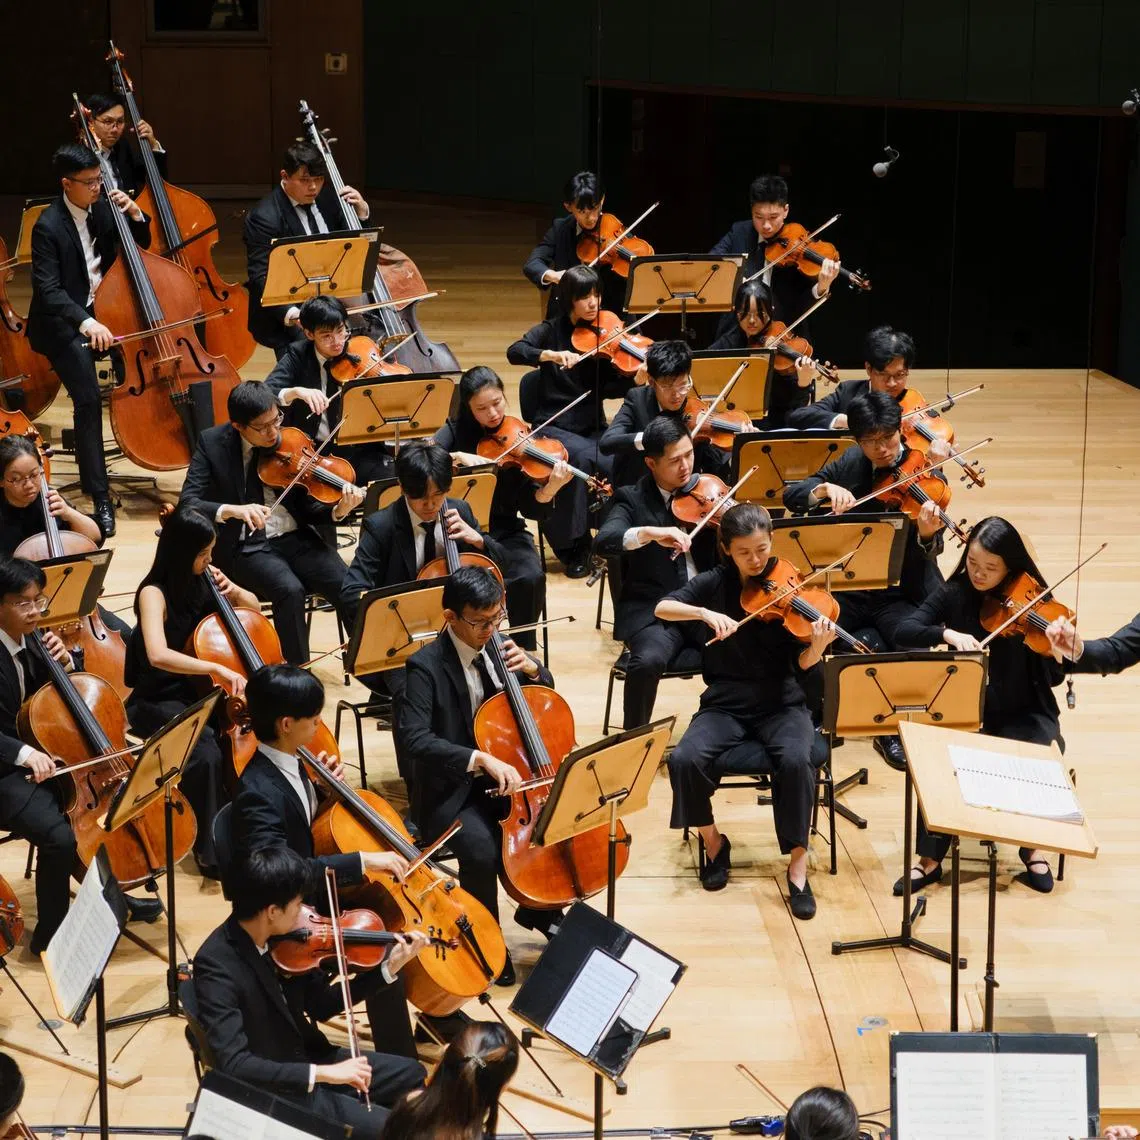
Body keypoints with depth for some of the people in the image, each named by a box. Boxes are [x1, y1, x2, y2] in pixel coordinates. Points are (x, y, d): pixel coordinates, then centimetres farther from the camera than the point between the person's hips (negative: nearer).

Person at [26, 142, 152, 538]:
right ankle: (100, 497, -18)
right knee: (88, 397, -22)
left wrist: (135, 214, -6)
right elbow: (48, 290, -24)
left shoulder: (101, 209, 2)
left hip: (103, 311, 7)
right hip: (64, 324, -7)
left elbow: (141, 244, 16)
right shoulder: (49, 227, -16)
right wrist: (85, 322, -39)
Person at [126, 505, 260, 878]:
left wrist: (234, 591, -5)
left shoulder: (202, 580, 3)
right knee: (206, 748, -36)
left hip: (199, 693, 6)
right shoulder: (154, 593, -17)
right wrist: (217, 668, -41)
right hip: (158, 702, -6)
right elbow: (158, 655, -34)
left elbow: (254, 609, 17)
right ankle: (210, 847, -23)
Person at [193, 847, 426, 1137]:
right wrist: (322, 1073, -36)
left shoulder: (281, 938, -5)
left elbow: (320, 1006, 9)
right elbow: (234, 1065, -34)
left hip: (308, 1059, 8)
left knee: (411, 1073, 18)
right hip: (273, 1091, -8)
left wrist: (389, 967, 1)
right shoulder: (216, 965, -28)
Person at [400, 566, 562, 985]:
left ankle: (540, 910, 13)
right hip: (450, 791, -6)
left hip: (503, 777, 6)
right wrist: (481, 758, -40)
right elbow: (416, 738, -29)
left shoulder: (497, 645, 2)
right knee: (481, 849, -33)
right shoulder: (427, 666, -16)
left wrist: (532, 669, -8)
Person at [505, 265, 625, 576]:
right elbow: (514, 352, -16)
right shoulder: (552, 330, 1)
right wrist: (553, 354, -32)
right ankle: (574, 548, -20)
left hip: (593, 427, 2)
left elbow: (617, 387, -4)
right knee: (582, 458, -34)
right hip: (555, 427, -2)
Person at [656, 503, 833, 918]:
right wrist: (705, 613, -29)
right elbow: (662, 608, -13)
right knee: (685, 759, -28)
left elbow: (803, 663, -9)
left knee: (796, 760, -34)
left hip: (781, 704, -1)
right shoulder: (715, 583, 1)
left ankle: (797, 862, -17)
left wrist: (818, 645, -32)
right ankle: (713, 842, -1)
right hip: (725, 704, 1)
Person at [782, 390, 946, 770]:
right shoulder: (850, 465, 3)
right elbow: (791, 496, -1)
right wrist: (826, 488, -22)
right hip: (850, 589, 3)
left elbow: (926, 556, -17)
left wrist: (928, 535, -41)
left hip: (902, 594, -3)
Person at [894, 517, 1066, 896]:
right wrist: (947, 632, -30)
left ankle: (1034, 848, -4)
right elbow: (903, 631, -12)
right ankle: (930, 859, -14)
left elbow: (1052, 678, -11)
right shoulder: (955, 594, -3)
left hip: (1021, 716, -1)